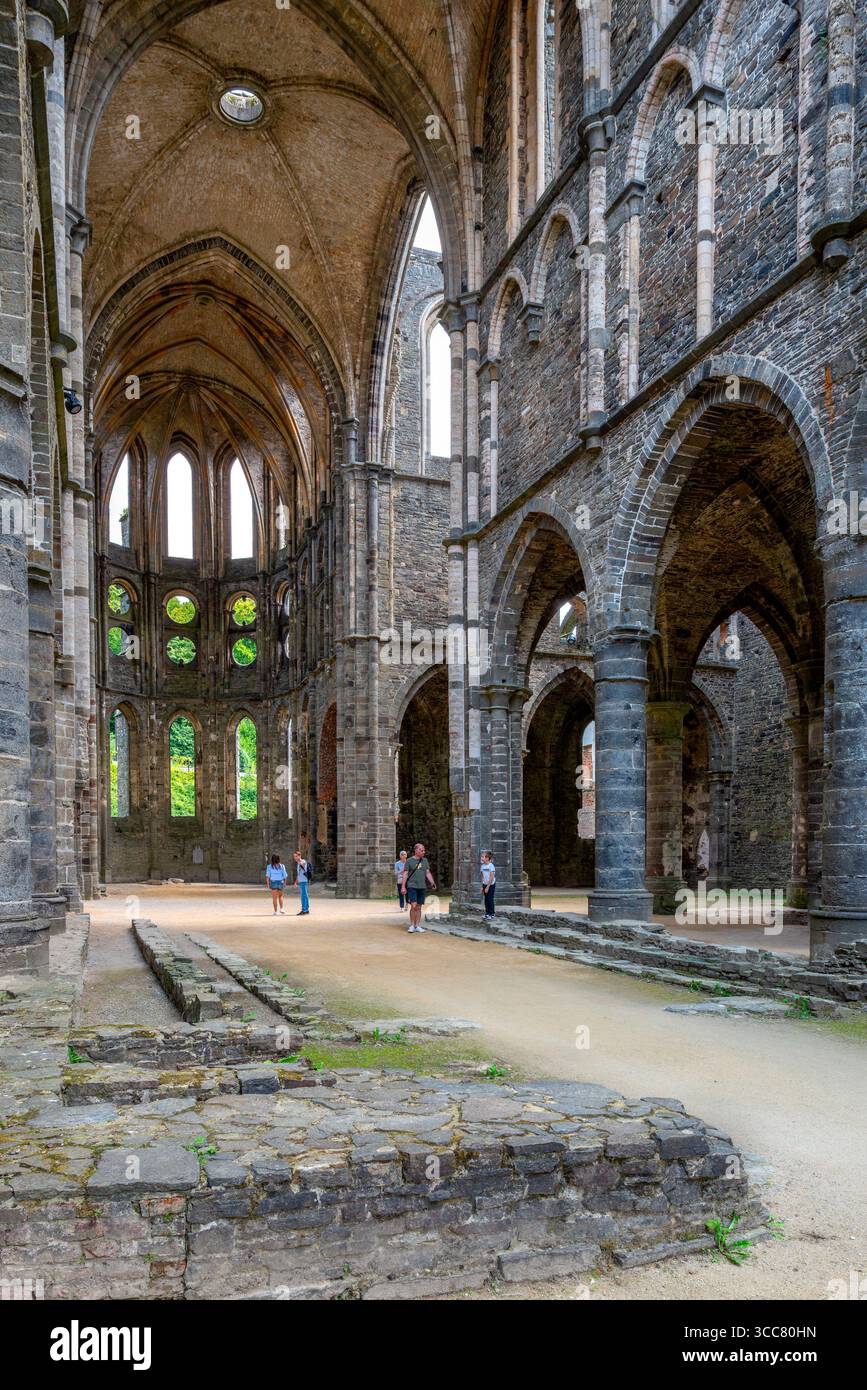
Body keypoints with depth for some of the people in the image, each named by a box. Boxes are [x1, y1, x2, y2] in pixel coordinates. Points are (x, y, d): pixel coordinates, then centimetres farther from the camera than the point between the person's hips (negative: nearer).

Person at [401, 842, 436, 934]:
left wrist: (432, 883, -4)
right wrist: (403, 887, -9)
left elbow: (428, 873, 11)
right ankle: (411, 925, -3)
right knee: (413, 906, -13)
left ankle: (417, 926, 12)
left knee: (419, 907, 7)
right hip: (412, 886, -4)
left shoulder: (425, 861, 12)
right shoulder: (409, 861, -1)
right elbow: (405, 874, -1)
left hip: (422, 887, 4)